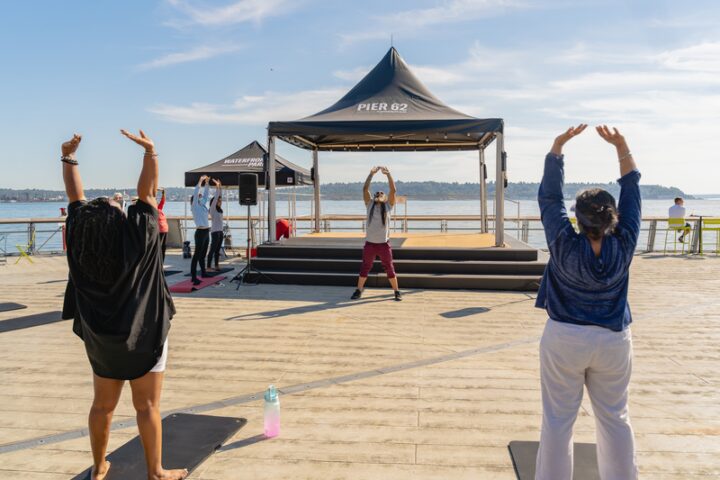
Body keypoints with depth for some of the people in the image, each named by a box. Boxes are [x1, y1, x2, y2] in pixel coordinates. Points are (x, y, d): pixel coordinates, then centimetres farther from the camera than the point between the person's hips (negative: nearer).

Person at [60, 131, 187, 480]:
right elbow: (146, 192, -18)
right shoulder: (137, 239, -22)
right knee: (147, 406, 6)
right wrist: (150, 152, -14)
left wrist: (68, 157, 10)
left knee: (103, 405, 18)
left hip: (101, 338, 5)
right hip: (143, 336, -5)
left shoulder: (80, 243, -11)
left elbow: (76, 196, 0)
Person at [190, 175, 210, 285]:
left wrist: (207, 183, 18)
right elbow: (196, 193, -14)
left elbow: (205, 194, 24)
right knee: (197, 254, -10)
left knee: (203, 254, 17)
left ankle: (203, 272, 27)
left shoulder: (202, 205, 15)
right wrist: (200, 181, -14)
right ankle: (194, 277, -12)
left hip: (206, 232, 8)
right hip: (200, 232, -8)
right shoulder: (195, 206, -4)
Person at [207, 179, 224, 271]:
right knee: (212, 250, -7)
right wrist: (217, 187, -12)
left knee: (217, 250, 11)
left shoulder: (219, 209, 11)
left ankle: (216, 266, 16)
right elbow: (215, 197, -14)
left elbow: (219, 196, 15)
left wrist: (220, 187, 10)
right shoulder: (213, 209, -8)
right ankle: (209, 267, -6)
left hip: (220, 231, 8)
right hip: (215, 232, -8)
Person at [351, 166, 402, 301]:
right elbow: (365, 189, -3)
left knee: (390, 269, 6)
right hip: (370, 243, 1)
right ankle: (358, 290, 21)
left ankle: (397, 291, 18)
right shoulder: (370, 205, 6)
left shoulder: (388, 206, 4)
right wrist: (372, 173, -7)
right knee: (364, 268, 10)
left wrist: (388, 173, -11)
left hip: (384, 244, -1)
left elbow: (393, 190, -8)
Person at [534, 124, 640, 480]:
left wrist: (557, 146, -7)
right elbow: (632, 193, -2)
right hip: (613, 342, 3)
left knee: (558, 421, 8)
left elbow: (549, 196, -11)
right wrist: (622, 148, 1)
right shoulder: (623, 246, -12)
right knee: (615, 419, 19)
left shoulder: (564, 246, -19)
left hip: (564, 340, -3)